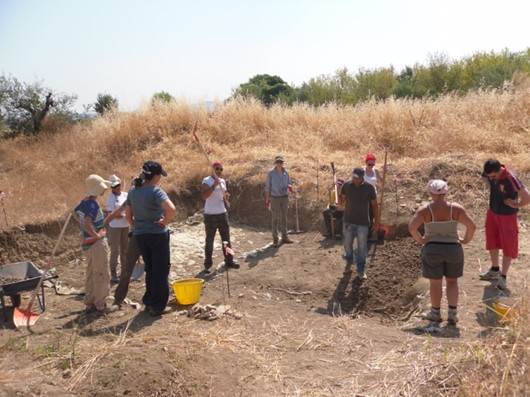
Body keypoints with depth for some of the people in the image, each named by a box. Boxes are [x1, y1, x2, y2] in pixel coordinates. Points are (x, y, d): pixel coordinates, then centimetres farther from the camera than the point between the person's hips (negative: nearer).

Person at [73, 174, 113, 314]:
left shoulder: (84, 202, 5)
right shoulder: (93, 205, -22)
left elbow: (74, 213, 26)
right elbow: (87, 225, -35)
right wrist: (96, 235, -21)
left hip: (88, 243, 9)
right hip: (97, 243, -9)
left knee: (91, 273, 16)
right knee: (102, 274, 2)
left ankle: (89, 303, 25)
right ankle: (100, 305, 10)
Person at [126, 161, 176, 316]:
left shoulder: (133, 191, 5)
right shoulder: (155, 191, -17)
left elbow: (128, 215, 11)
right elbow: (171, 208, -32)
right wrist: (165, 221, -16)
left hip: (140, 235, 6)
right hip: (157, 234, -6)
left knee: (150, 269, 20)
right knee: (161, 270, 6)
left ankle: (149, 302, 28)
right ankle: (157, 306, 11)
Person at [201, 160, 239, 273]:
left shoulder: (223, 181, 11)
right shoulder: (207, 181, -9)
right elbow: (204, 196, -24)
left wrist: (226, 197, -1)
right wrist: (214, 185, -29)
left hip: (222, 213, 6)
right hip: (210, 215, -6)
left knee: (226, 238, 12)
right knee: (209, 240, 1)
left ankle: (229, 261, 22)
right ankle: (207, 264, 9)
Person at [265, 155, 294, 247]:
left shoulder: (286, 172, 3)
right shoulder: (271, 173, -7)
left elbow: (289, 183, 13)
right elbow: (267, 187, -4)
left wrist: (290, 187, -12)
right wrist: (267, 200, -6)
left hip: (285, 197, 4)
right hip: (275, 198, -4)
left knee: (284, 218, 12)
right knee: (275, 219, -2)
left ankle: (284, 237, 22)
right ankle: (275, 240, 4)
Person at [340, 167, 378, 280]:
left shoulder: (369, 187, -12)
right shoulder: (347, 185, -8)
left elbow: (375, 204, -3)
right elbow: (341, 199, 3)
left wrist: (376, 221, -2)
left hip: (363, 222, -2)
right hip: (348, 220, 2)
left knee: (362, 247, 5)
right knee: (347, 243, 17)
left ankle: (361, 269, 19)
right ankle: (349, 260, 45)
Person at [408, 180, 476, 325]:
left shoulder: (424, 210, -9)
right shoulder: (456, 208, -6)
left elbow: (412, 227, -18)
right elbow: (472, 226, -11)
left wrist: (420, 240, -3)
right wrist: (465, 240, 3)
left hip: (432, 250, -1)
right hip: (453, 249, 1)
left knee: (435, 282, 11)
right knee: (452, 281, 17)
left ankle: (435, 313, 23)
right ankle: (452, 313, 13)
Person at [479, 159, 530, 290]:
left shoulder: (511, 179, -31)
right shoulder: (489, 174, -11)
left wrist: (516, 205, -17)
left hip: (507, 216, -7)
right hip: (492, 212, 7)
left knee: (508, 246, 3)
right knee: (492, 241, 18)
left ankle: (503, 277, 11)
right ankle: (495, 270, 36)